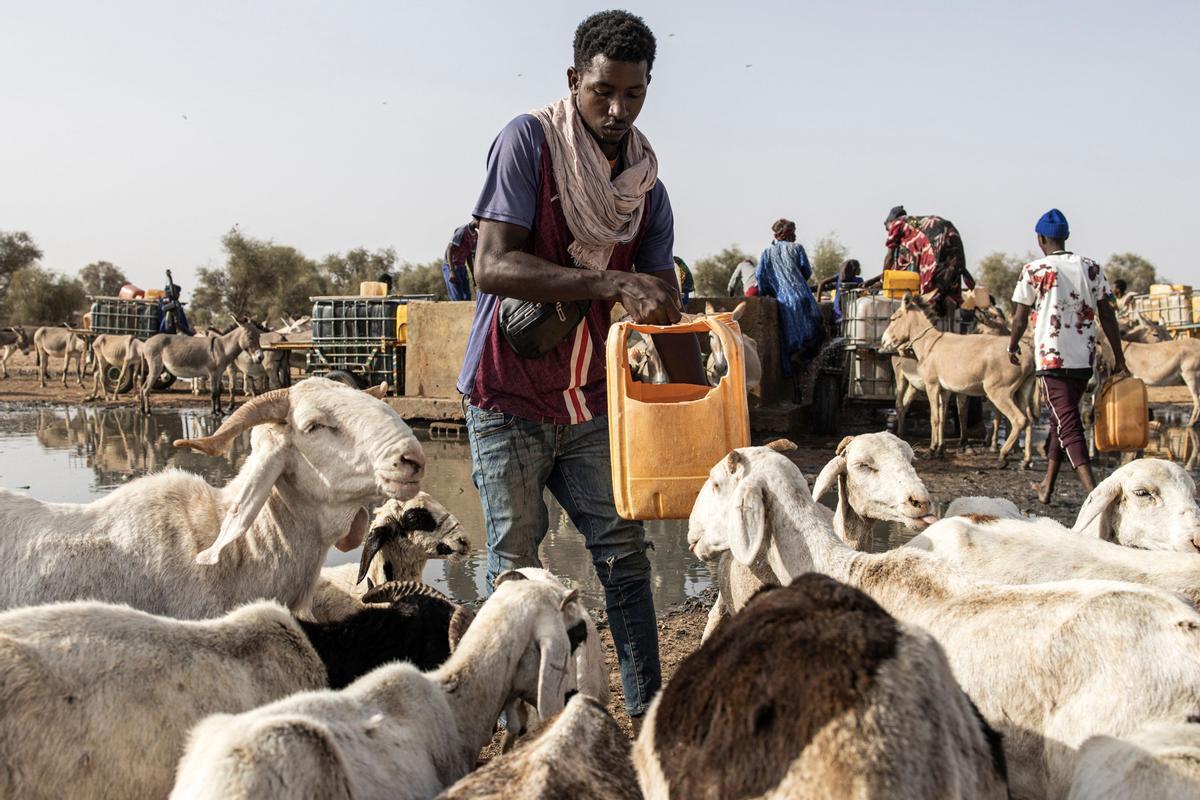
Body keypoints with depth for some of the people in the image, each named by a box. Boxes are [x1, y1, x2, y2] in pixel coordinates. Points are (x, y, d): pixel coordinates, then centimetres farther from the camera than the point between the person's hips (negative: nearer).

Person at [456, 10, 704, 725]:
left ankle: (648, 711, 13)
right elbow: (492, 266, -22)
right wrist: (609, 283, -30)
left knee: (624, 551, 5)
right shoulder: (529, 141, -11)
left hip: (589, 401, 5)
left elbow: (666, 311, 6)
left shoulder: (646, 184, 4)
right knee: (516, 563, -1)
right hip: (509, 400, -5)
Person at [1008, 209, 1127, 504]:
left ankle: (1094, 491, -24)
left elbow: (1020, 317, 1)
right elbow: (1107, 315, 4)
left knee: (1068, 424, -7)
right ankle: (1047, 486, 29)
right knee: (1061, 418, 20)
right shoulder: (1091, 268, 6)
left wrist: (1012, 347, 19)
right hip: (1085, 358, 5)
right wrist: (1118, 356, 10)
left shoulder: (1033, 270, -5)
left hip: (1051, 358, -5)